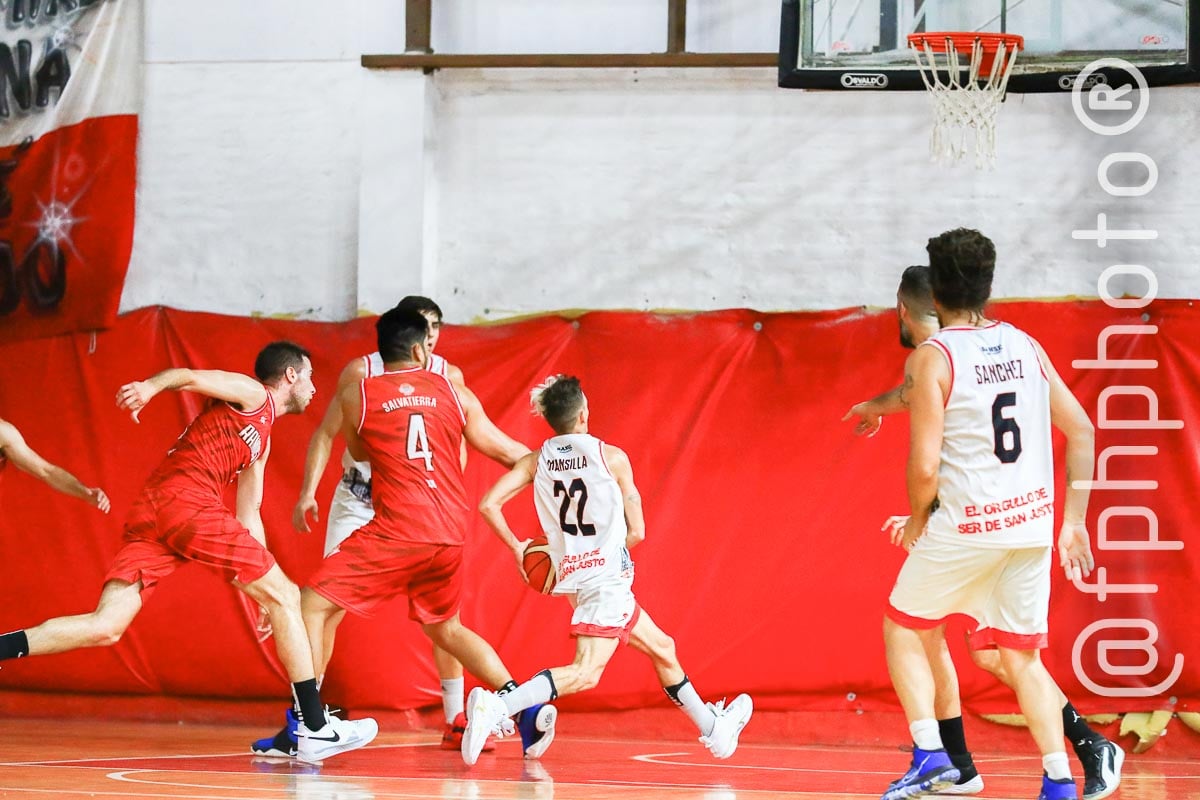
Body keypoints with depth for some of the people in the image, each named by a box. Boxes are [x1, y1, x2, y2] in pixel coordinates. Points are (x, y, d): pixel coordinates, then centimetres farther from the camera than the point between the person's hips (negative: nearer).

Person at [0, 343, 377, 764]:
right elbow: (191, 377, -7)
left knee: (104, 628, -8)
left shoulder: (262, 442, 35)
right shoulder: (251, 393, 10)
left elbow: (248, 516, 35)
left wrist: (267, 589, 32)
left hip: (148, 510, 9)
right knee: (285, 597, 0)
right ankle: (316, 729, 0)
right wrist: (151, 385, -29)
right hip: (186, 498, -9)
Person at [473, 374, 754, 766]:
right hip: (607, 576, -7)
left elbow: (489, 505, -6)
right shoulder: (612, 458, -4)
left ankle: (714, 728, 36)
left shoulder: (535, 463, 5)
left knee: (661, 648, 23)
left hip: (572, 574, 7)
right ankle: (496, 706, -38)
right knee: (586, 672, -19)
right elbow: (636, 532, -2)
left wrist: (517, 548, 8)